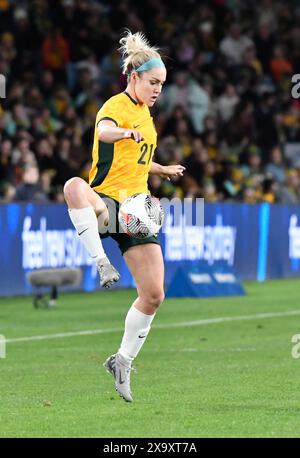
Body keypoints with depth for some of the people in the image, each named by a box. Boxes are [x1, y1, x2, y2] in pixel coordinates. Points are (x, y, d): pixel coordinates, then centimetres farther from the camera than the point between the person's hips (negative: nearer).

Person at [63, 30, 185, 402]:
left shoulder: (145, 112, 17)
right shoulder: (117, 106, -8)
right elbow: (104, 132, -36)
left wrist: (163, 170, 32)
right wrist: (124, 132, -56)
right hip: (106, 202, -7)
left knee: (153, 295, 1)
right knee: (74, 187, -44)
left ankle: (123, 361, 19)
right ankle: (101, 262, -42)